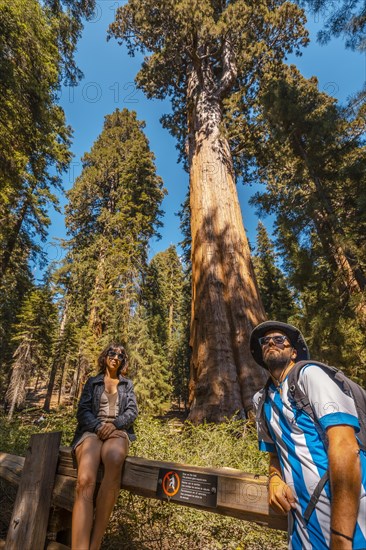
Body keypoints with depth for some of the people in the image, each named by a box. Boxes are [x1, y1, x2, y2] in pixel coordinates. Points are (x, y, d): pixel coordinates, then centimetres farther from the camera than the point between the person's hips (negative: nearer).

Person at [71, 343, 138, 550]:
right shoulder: (92, 382, 16)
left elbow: (132, 411, 7)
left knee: (114, 460, -38)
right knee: (85, 482, -32)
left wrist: (114, 424, -12)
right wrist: (98, 426, -13)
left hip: (118, 431, 0)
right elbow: (82, 411, 6)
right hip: (92, 431, 1)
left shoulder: (128, 384, 18)